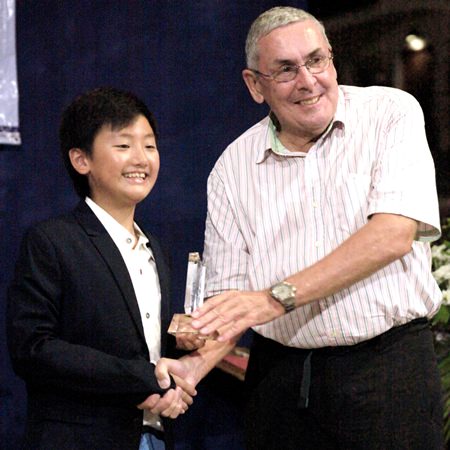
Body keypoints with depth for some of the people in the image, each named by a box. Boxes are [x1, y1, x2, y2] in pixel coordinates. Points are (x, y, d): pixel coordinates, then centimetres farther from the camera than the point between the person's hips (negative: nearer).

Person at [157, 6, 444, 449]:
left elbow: (395, 233, -16)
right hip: (282, 376, 3)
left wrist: (278, 297, -20)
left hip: (387, 362, -2)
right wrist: (194, 366, -15)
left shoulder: (391, 113, -3)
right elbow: (228, 292, 4)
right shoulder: (234, 166, 5)